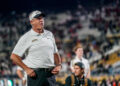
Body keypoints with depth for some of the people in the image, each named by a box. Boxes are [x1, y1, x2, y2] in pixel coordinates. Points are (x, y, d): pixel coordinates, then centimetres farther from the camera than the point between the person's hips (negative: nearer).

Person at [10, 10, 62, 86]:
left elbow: (55, 53, 22)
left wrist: (59, 65, 4)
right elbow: (14, 56, -3)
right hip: (35, 74, -5)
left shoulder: (49, 34, 15)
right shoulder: (26, 37, -1)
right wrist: (27, 69, -11)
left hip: (50, 73, 5)